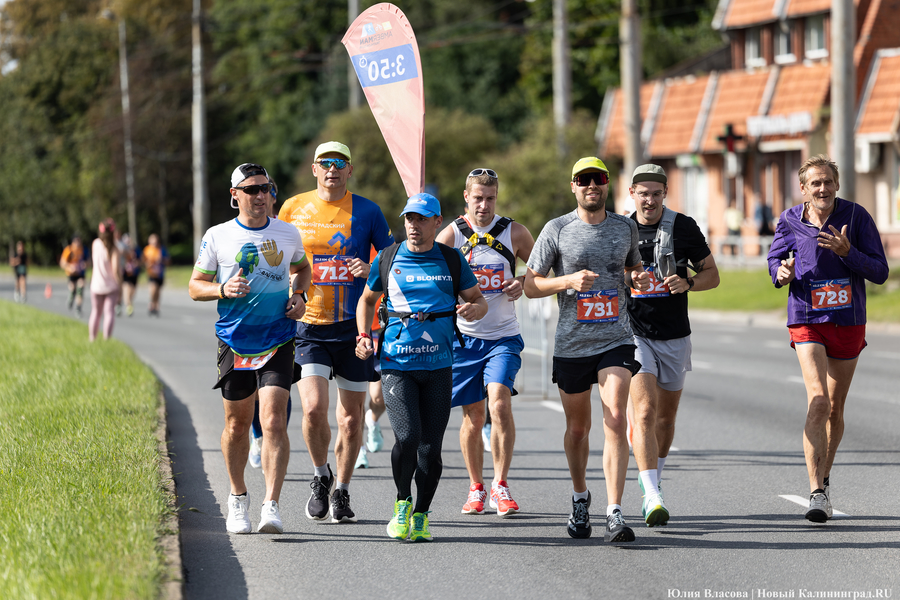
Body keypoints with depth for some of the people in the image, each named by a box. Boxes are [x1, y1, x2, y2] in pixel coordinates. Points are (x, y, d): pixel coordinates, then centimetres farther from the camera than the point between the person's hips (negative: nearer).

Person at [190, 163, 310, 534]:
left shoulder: (288, 234, 5)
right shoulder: (217, 237, 1)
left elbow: (301, 268, 25)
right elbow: (195, 286, 6)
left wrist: (299, 296, 5)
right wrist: (223, 289, -14)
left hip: (278, 342, -1)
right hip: (234, 341, 1)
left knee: (273, 421, -14)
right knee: (237, 423, 10)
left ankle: (271, 506, -17)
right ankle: (238, 499, 30)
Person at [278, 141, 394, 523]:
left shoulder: (367, 212, 1)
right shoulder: (294, 208, 4)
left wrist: (371, 270, -13)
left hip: (353, 326, 0)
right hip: (308, 324, 0)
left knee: (351, 416, 6)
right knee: (314, 409, -16)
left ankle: (341, 492, 24)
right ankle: (320, 476, 11)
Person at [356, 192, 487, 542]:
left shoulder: (451, 260, 6)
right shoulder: (388, 260, 6)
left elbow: (478, 300, 12)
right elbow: (368, 299, 20)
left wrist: (473, 309, -12)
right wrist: (364, 336, 5)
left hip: (438, 365, 1)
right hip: (396, 364, -1)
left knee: (431, 447, -1)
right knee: (407, 437, -17)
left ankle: (421, 514, 17)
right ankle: (402, 503, 7)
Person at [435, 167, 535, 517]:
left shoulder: (514, 233, 0)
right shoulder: (451, 235, -3)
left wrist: (523, 284, -7)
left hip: (503, 337, 0)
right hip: (463, 337, 0)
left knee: (499, 404, -18)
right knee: (473, 416, 6)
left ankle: (500, 486, -9)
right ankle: (476, 488, 21)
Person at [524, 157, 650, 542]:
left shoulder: (626, 228, 8)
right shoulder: (557, 230, -1)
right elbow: (530, 286, 0)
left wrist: (638, 279, 1)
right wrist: (568, 281, -16)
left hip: (616, 340, 0)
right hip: (571, 344, 0)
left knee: (615, 420, -16)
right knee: (578, 427, 11)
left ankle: (615, 514, -19)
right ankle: (580, 498, 36)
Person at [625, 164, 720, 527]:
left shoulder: (684, 228, -1)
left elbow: (712, 274, 5)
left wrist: (688, 283, -14)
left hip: (674, 336, 2)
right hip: (634, 334, -2)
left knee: (666, 417, 12)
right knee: (645, 411, -18)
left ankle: (652, 485, 34)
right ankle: (653, 498, -25)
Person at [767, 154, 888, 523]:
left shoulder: (856, 217, -6)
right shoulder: (790, 222, -3)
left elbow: (880, 272, -6)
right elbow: (775, 258, 14)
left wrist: (848, 252, -23)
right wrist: (781, 272, -9)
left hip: (848, 323, 1)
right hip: (807, 322, -1)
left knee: (835, 410, 12)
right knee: (818, 402, -19)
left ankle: (824, 478, 34)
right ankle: (817, 493, -22)